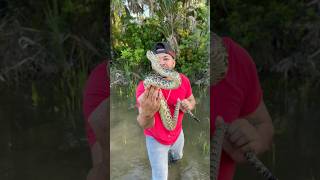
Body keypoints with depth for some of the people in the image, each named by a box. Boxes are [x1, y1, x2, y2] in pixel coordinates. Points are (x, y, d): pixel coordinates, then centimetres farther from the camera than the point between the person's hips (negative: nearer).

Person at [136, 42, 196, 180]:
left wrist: (189, 105, -26)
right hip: (156, 139, -4)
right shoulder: (144, 87, -33)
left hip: (177, 134, 4)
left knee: (178, 157, 34)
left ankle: (171, 153, 68)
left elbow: (192, 100, 0)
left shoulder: (183, 80, -20)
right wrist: (147, 114, -67)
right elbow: (145, 125, -41)